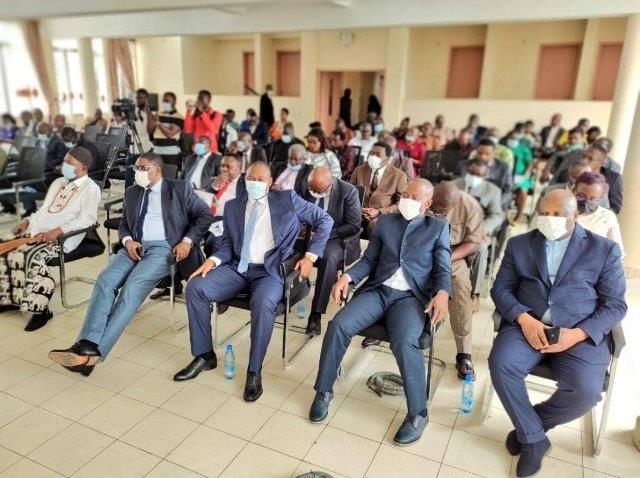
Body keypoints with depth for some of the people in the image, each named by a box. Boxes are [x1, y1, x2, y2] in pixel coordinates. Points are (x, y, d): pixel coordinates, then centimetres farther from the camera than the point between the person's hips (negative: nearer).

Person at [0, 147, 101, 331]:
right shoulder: (58, 183, 25)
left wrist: (57, 231, -24)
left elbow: (87, 219, -15)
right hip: (36, 232, 8)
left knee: (35, 257, -32)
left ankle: (39, 308, -21)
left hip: (62, 237, -8)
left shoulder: (90, 188, -1)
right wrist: (27, 221, 12)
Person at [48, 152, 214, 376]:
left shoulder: (179, 189, 7)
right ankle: (86, 346, -33)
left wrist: (187, 241, -9)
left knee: (132, 287, -29)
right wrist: (127, 241, 0)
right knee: (105, 281, -23)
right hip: (134, 247, 5)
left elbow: (205, 215, 4)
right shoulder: (131, 192, 22)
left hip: (163, 248, -5)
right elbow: (123, 223, 24)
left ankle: (97, 350, -33)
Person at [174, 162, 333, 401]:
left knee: (264, 303, -36)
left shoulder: (287, 199, 3)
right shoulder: (233, 206, 13)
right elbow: (228, 244, 13)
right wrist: (213, 260, -10)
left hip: (270, 270, -4)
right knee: (195, 287, -17)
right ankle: (204, 355, 0)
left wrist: (310, 256, -4)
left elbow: (325, 220, 4)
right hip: (237, 267, 4)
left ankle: (254, 371, -18)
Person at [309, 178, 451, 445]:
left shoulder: (439, 228, 10)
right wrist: (347, 276, -7)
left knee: (404, 342, -32)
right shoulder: (386, 221, 16)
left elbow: (443, 271, 3)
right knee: (339, 325, -22)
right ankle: (323, 391, -2)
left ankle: (418, 414, -12)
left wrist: (442, 293, -19)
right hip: (377, 290, 3)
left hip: (410, 297, -3)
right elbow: (368, 260, 13)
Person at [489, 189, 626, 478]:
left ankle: (531, 424, 5)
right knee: (501, 364, -27)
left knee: (585, 389, -27)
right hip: (527, 324, 1)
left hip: (581, 332, -1)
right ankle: (533, 438, -3)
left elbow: (615, 305, 3)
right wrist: (524, 319, -13)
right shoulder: (519, 245, 12)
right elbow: (501, 289, 7)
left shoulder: (604, 249, 8)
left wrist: (578, 334, -14)